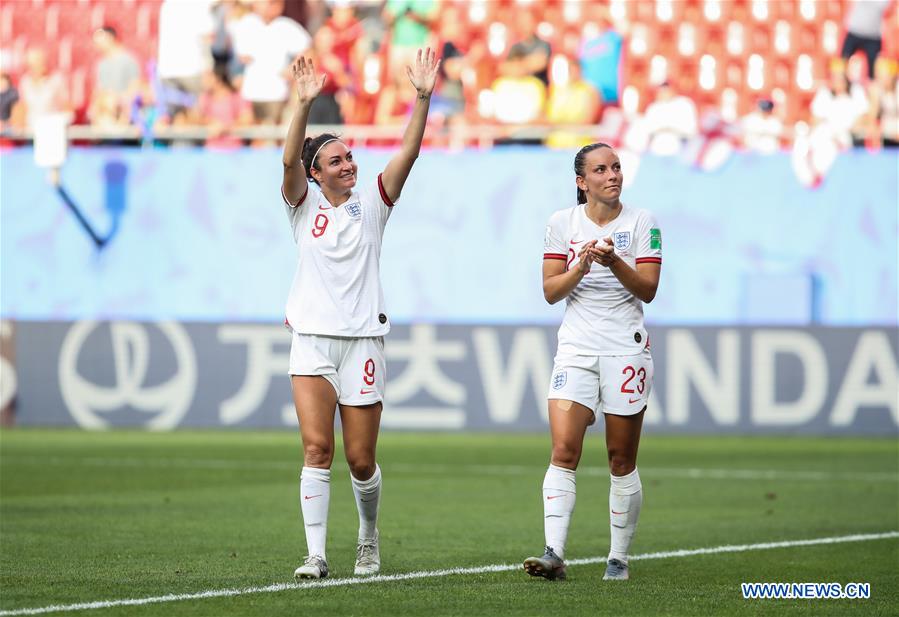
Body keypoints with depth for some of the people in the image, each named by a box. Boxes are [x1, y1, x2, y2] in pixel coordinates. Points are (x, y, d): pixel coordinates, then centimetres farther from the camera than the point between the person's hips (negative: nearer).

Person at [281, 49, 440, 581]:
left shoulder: (371, 203, 6)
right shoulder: (304, 205, 4)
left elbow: (408, 152, -5)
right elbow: (290, 160, -14)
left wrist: (423, 97, -19)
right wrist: (305, 105, -29)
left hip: (363, 340, 1)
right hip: (313, 340, -1)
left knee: (361, 459, 3)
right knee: (317, 448, -14)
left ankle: (369, 538, 29)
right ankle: (317, 555, -13)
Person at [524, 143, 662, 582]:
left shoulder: (641, 222, 1)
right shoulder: (562, 223, 5)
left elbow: (648, 290, -5)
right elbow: (550, 291, 2)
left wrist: (614, 262, -21)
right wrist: (582, 266, -16)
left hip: (626, 350, -1)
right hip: (576, 349, 1)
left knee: (622, 460, 2)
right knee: (563, 451, -13)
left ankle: (619, 558, 12)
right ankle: (554, 554, -19)